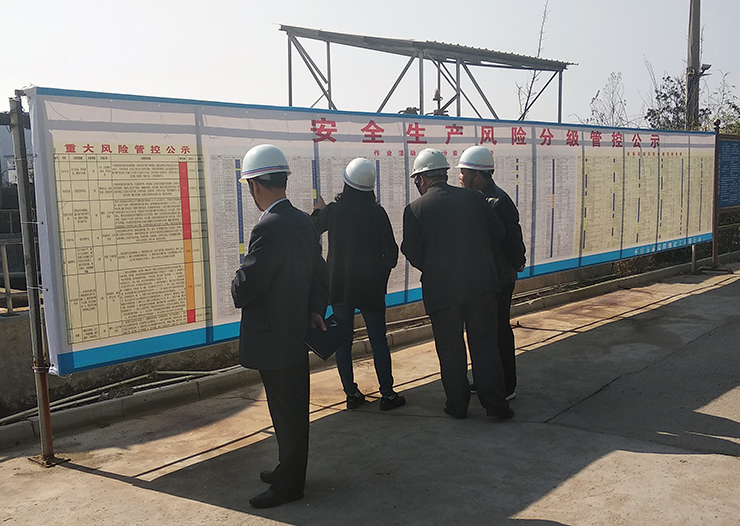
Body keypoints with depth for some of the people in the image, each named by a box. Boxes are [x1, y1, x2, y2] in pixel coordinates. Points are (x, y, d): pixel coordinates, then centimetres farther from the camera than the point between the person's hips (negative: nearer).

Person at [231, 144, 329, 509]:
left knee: (287, 413, 4)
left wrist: (238, 281, -1)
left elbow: (245, 289, -22)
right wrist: (316, 309, 3)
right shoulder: (305, 222, 6)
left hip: (273, 339, -9)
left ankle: (289, 484, 19)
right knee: (294, 409, 21)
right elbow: (319, 274, 12)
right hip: (298, 331, 9)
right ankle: (290, 469, 37)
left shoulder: (268, 229, -23)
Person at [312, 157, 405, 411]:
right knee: (378, 340, 6)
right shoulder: (377, 212, -9)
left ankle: (351, 393, 14)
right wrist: (382, 274, 12)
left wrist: (319, 210, 31)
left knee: (343, 340, 10)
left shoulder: (333, 211, -6)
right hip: (371, 286, -1)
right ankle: (387, 394, 9)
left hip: (339, 286, 1)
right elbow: (390, 250, -6)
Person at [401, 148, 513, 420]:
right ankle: (495, 401, 14)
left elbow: (412, 252, -6)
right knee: (484, 344, 11)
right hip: (481, 284, 2)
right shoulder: (474, 198, 2)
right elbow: (497, 232, 7)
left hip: (441, 289, -2)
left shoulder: (415, 209, -7)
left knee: (450, 349, 11)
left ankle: (457, 404, 21)